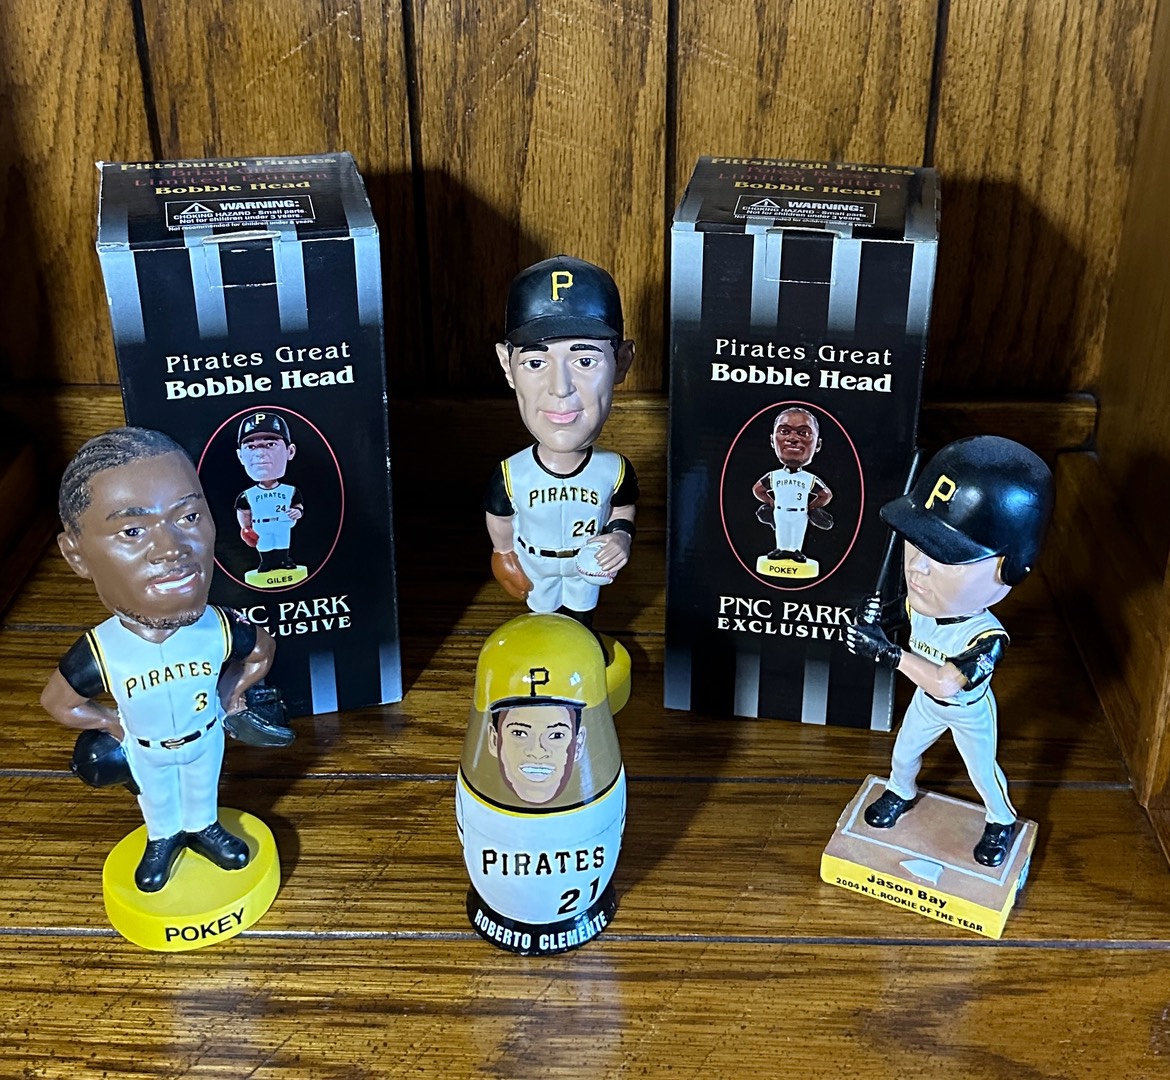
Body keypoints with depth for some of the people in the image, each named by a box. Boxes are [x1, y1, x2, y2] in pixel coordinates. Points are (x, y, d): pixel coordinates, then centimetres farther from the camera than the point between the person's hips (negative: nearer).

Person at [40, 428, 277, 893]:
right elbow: (57, 702, -16)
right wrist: (112, 723, -10)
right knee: (156, 798, 30)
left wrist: (228, 693, -6)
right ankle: (163, 839, 60)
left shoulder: (221, 632, -35)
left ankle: (204, 828, 61)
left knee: (203, 786, 31)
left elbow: (263, 651, -9)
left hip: (206, 736, 1)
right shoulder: (98, 655, -38)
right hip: (146, 750, -1)